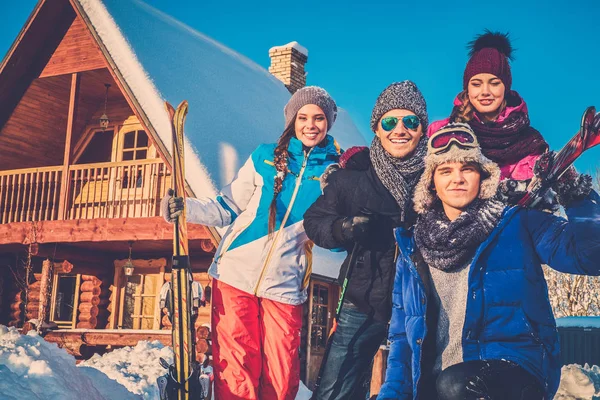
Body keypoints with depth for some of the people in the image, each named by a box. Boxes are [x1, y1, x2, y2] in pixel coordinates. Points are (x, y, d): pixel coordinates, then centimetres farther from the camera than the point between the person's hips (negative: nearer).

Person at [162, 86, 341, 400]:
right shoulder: (266, 157, 5)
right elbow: (229, 208, 9)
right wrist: (187, 208, -5)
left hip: (284, 286, 0)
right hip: (236, 273, 0)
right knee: (235, 371, -2)